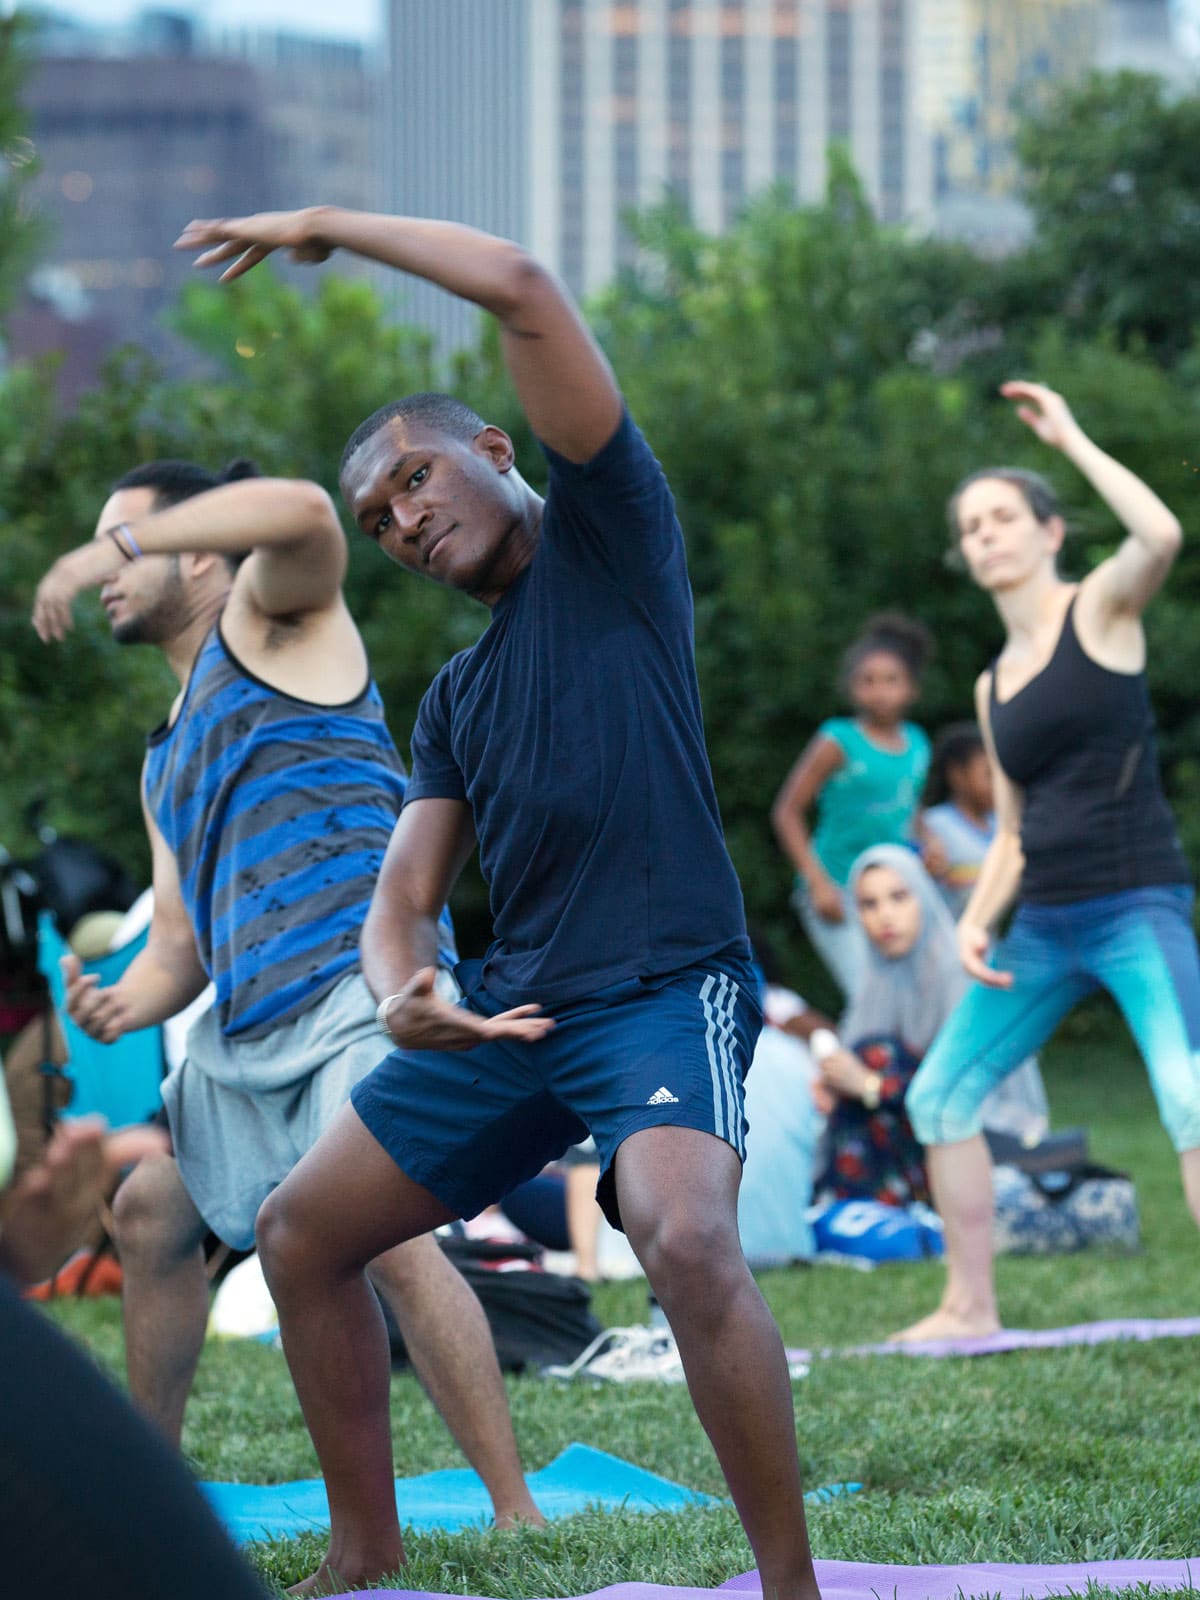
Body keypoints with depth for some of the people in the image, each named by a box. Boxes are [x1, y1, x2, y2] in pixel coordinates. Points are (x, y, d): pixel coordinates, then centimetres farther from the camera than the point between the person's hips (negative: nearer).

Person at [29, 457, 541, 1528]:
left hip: (363, 987, -10)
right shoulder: (169, 756, 26)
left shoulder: (270, 617, 3)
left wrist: (118, 539, -21)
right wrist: (127, 1004, 1)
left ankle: (518, 1512, -27)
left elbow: (304, 511, -21)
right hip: (251, 1021, 10)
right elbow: (181, 938, 24)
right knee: (152, 1211, 21)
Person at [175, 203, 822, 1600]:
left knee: (689, 1243, -33)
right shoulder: (456, 699, 22)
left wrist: (326, 225, 3)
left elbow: (521, 289, -8)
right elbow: (404, 896, 15)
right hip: (510, 1009, 8)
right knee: (299, 1236, 12)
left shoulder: (607, 531, 3)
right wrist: (402, 1000, -10)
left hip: (662, 992, -8)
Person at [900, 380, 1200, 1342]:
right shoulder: (994, 686, 16)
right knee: (939, 1097, 10)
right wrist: (976, 923, 4)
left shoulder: (1101, 609, -1)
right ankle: (971, 1307, 21)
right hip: (1042, 926, 8)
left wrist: (1069, 436, -14)